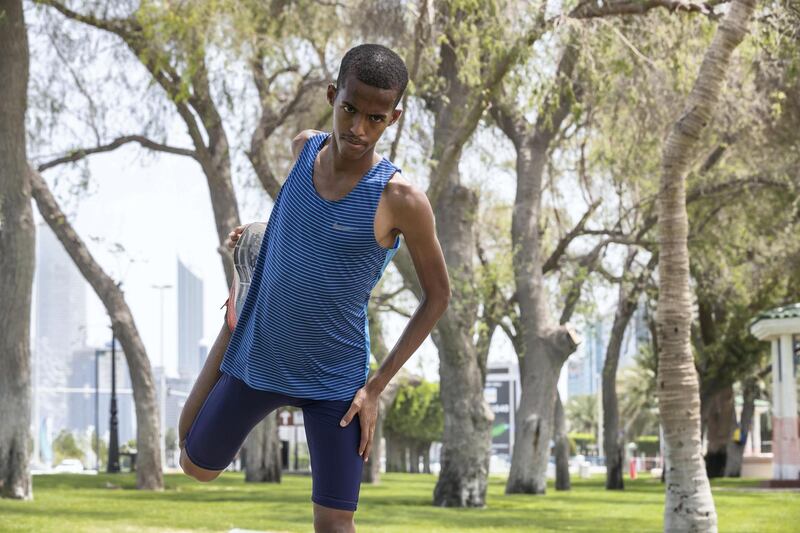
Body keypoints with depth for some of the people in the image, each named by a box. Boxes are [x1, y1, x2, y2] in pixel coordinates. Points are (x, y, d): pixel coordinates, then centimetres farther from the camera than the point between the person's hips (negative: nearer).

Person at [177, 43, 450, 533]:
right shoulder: (305, 147, -7)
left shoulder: (400, 199, -22)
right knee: (197, 466, 23)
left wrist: (376, 387, -11)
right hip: (257, 359, 5)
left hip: (335, 381, -4)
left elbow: (438, 297, -10)